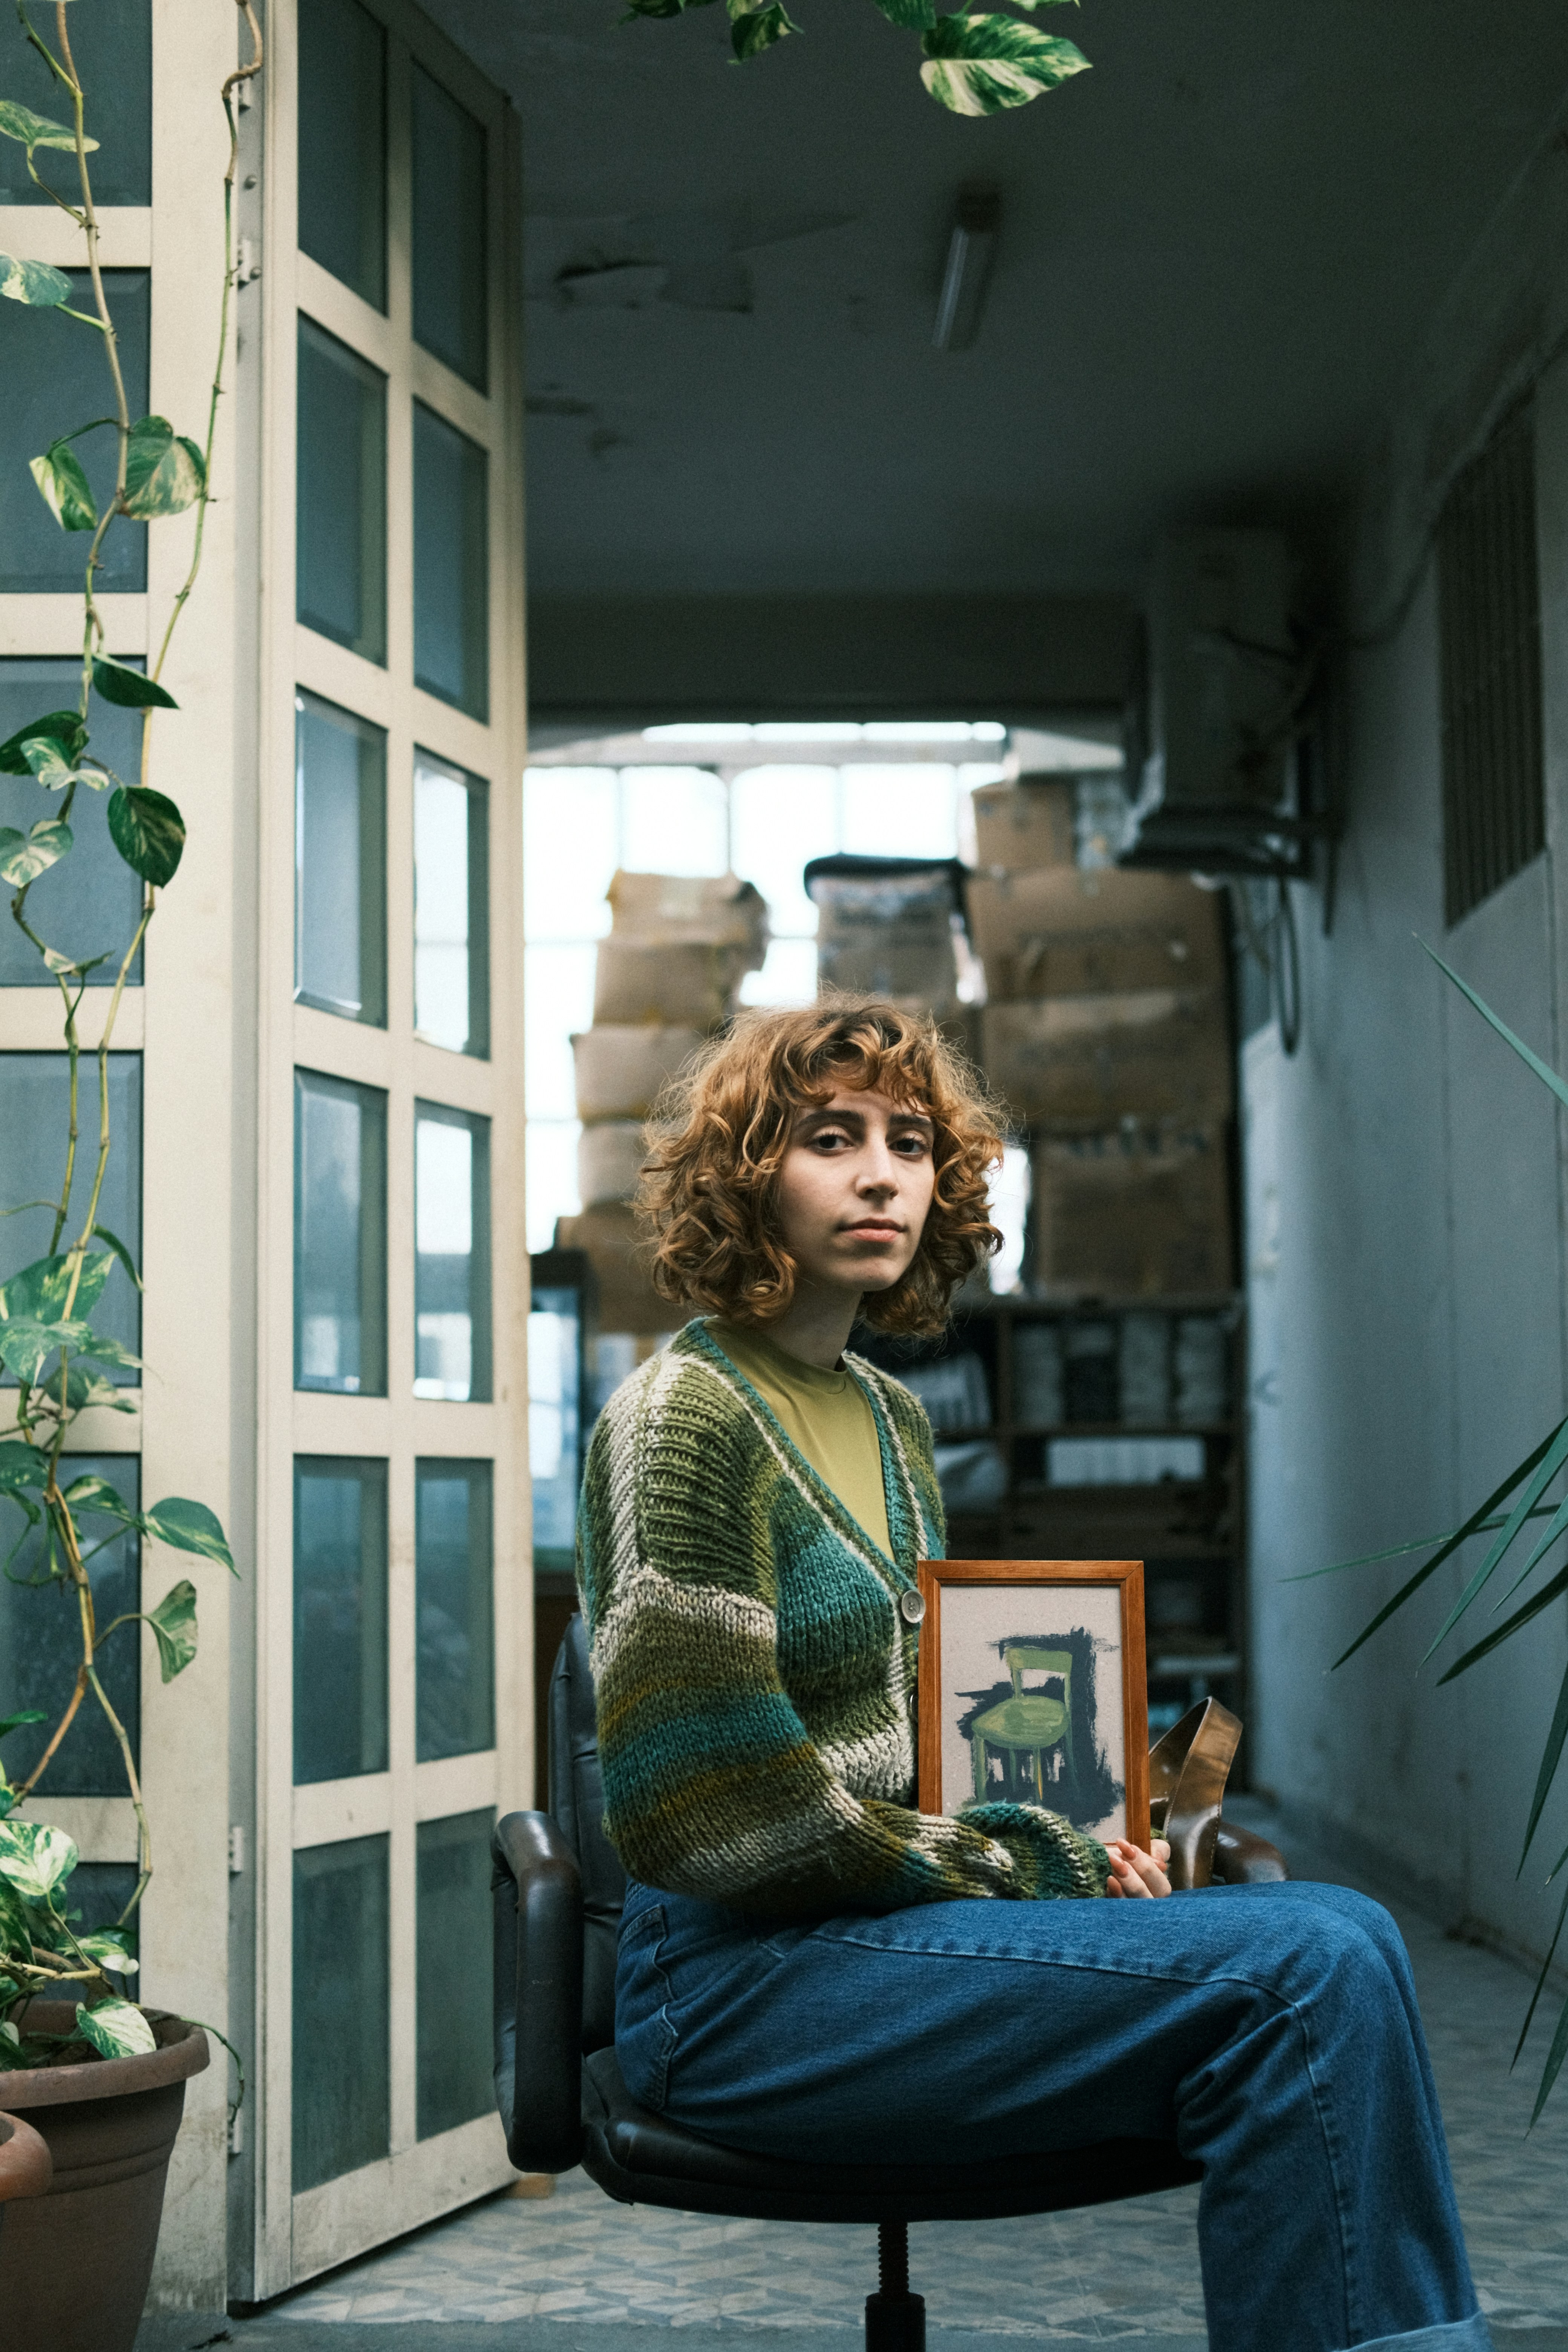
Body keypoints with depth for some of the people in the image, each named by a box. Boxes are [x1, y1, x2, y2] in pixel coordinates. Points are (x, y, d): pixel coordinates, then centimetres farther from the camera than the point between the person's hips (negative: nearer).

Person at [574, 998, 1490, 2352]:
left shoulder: (889, 1417, 16)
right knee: (1306, 1974, -22)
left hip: (877, 1919, 8)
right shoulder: (684, 1416, -10)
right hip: (739, 1980, -8)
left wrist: (1075, 1846, 3)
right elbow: (719, 1813, -17)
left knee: (1340, 1935, -16)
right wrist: (1035, 1872, -10)